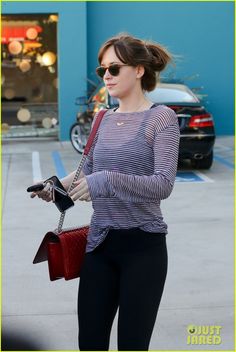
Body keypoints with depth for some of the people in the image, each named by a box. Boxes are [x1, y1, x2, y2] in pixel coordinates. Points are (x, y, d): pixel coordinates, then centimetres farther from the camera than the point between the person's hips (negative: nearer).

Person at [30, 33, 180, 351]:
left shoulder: (162, 118, -8)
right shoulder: (103, 119, 10)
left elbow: (163, 185, -18)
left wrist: (108, 180, -28)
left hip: (143, 245, -5)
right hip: (100, 243, 5)